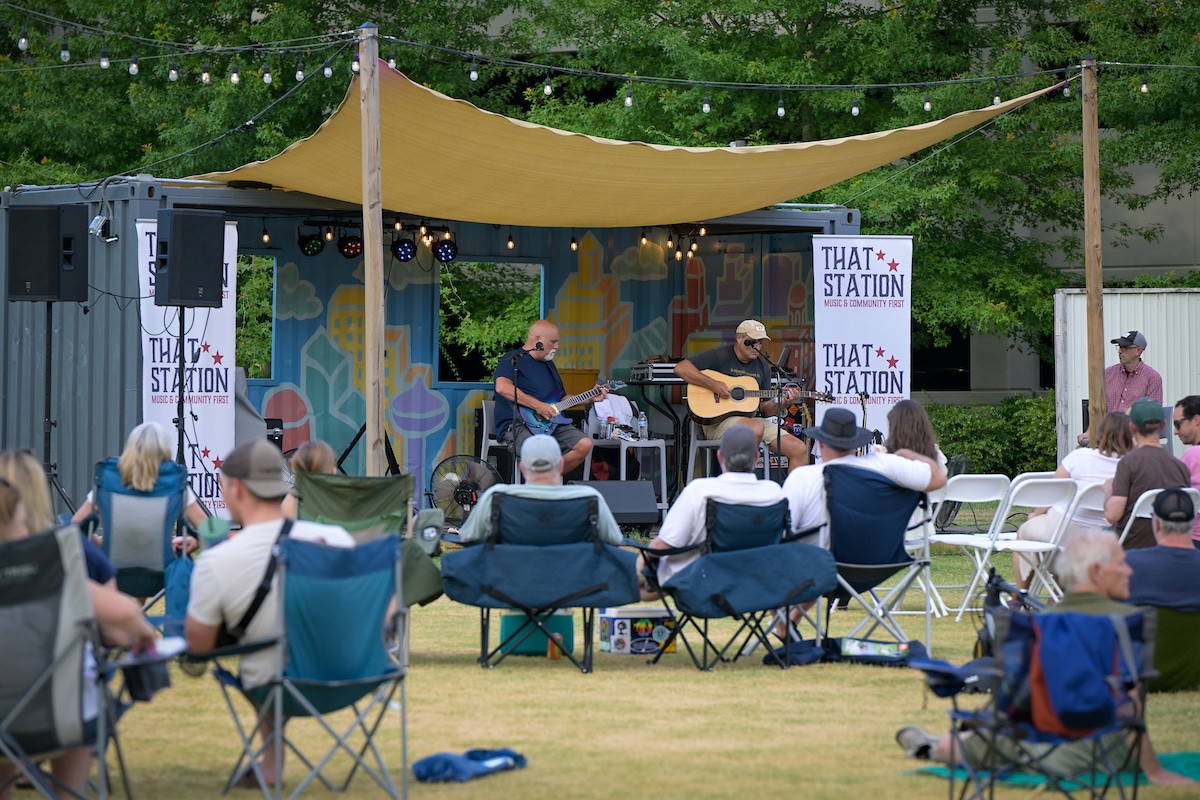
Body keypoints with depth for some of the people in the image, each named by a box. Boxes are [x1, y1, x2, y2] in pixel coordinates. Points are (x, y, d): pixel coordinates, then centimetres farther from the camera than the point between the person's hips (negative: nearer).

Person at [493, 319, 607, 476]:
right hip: (517, 426, -9)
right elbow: (502, 387, -24)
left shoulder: (549, 364, 24)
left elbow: (561, 398, 33)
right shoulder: (513, 359, -4)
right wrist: (537, 406, -23)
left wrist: (590, 399, 19)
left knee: (584, 444, -13)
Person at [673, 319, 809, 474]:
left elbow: (765, 409, 17)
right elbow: (681, 368, -13)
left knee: (800, 450, -9)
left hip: (752, 419, 6)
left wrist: (783, 403, -5)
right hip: (717, 420, -6)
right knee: (756, 427, -38)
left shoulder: (763, 366, 16)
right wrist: (713, 385, -20)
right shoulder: (720, 356, -3)